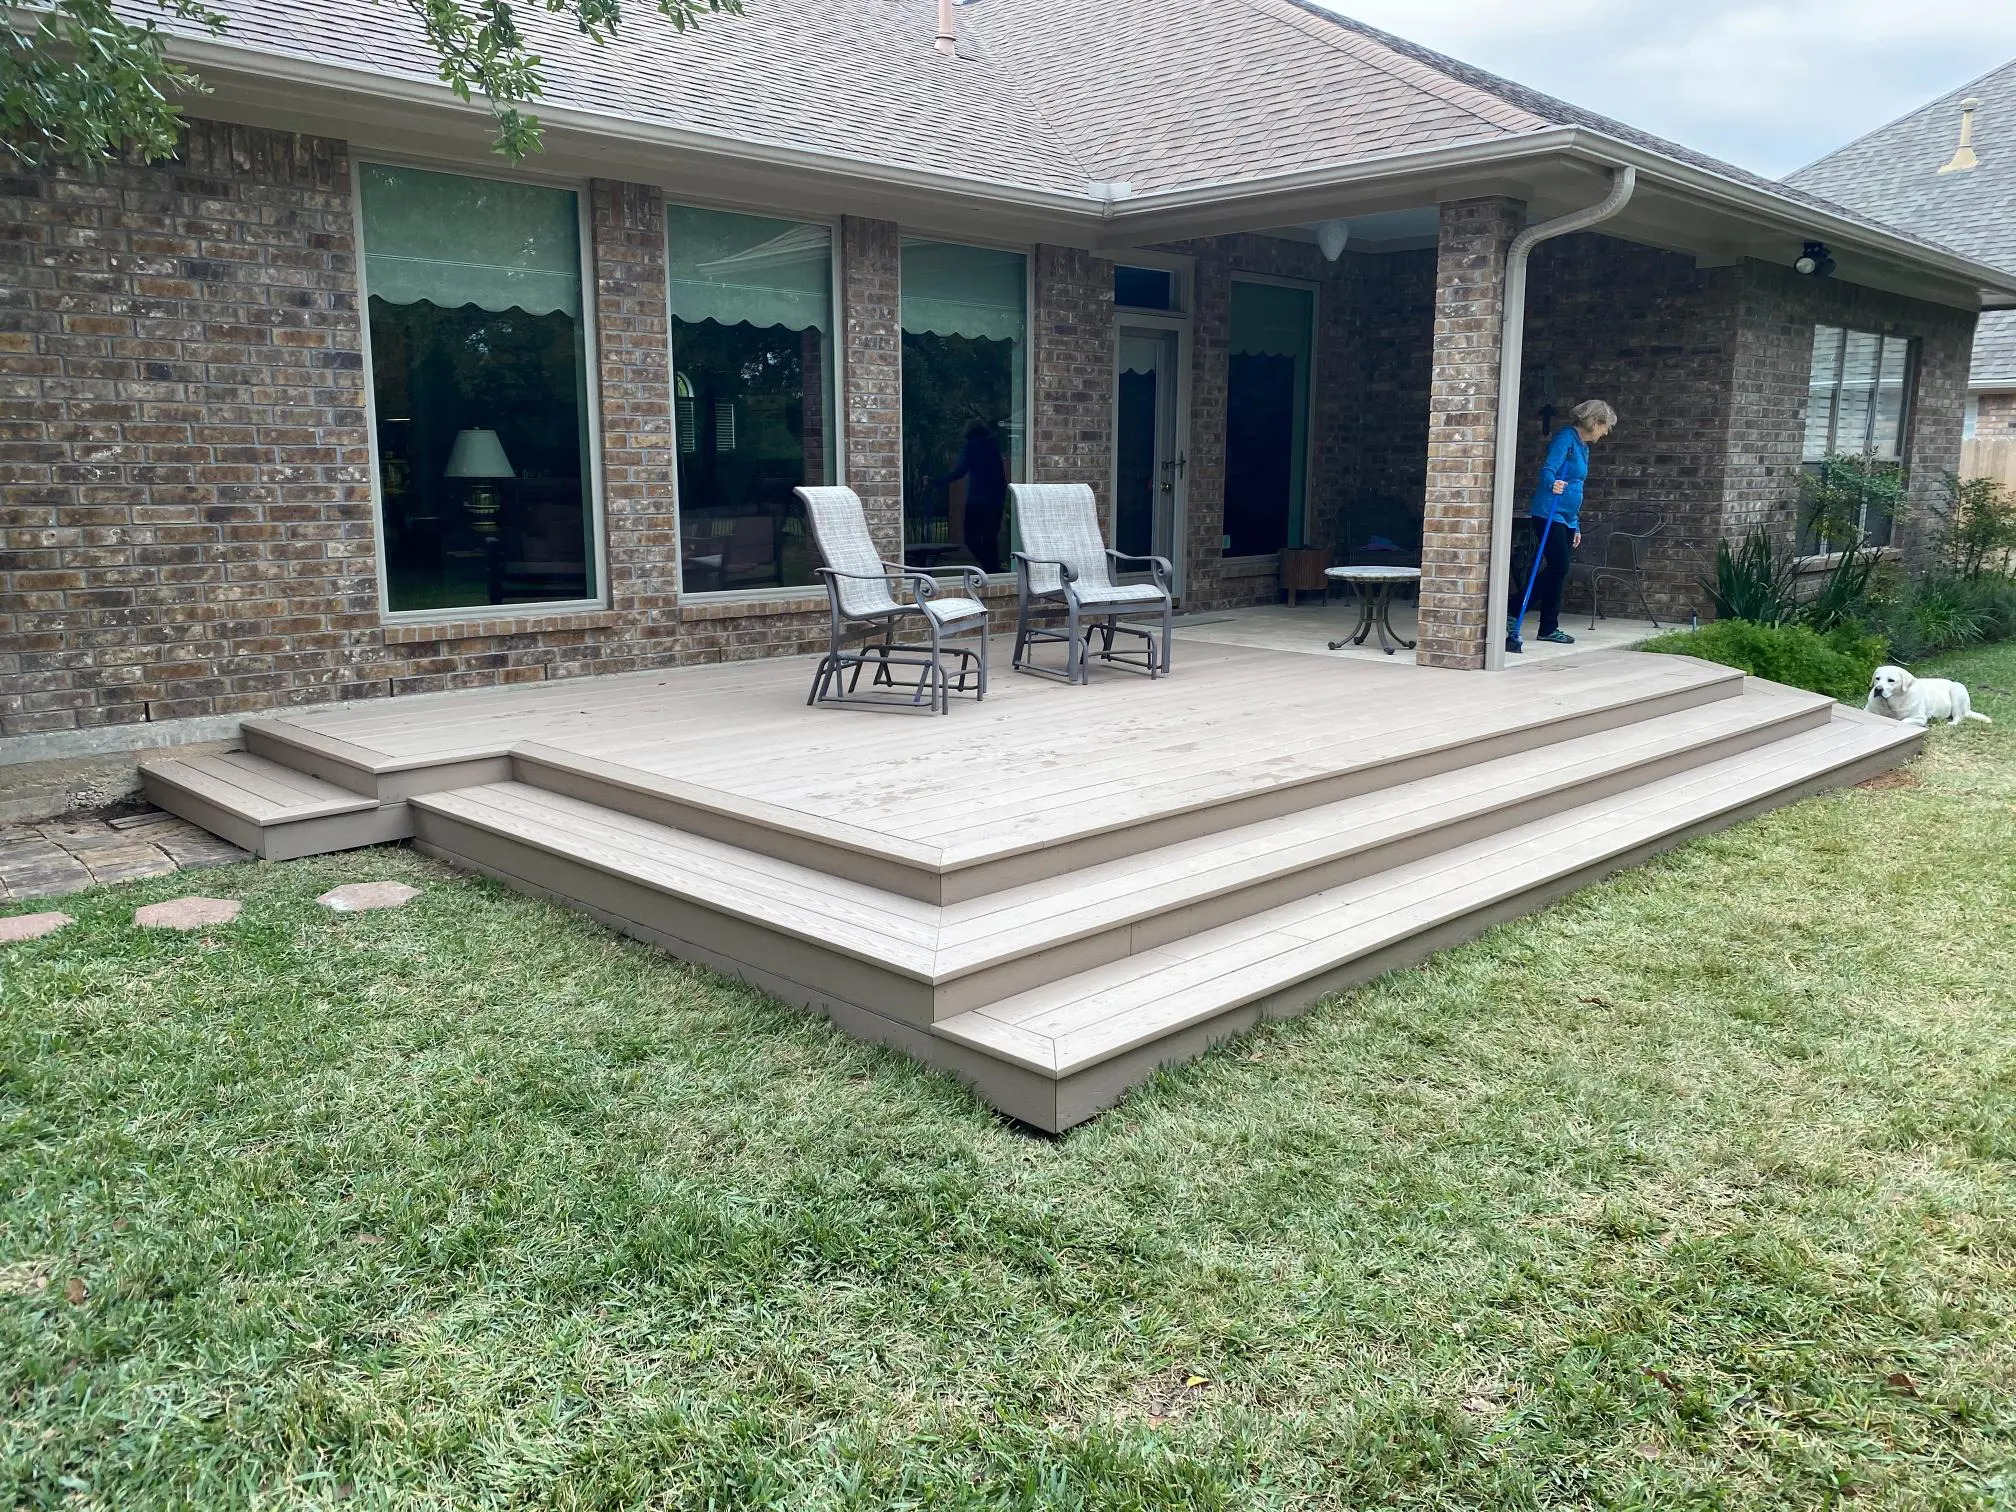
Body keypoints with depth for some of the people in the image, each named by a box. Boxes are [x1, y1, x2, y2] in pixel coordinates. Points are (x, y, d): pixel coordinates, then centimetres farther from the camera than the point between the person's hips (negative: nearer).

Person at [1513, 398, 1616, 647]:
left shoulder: (1583, 446, 20)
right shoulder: (1566, 437, -7)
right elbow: (1548, 468, -20)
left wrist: (1576, 526, 23)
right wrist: (1552, 484, -43)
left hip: (1566, 518, 9)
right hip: (1549, 513, -9)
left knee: (1559, 571, 7)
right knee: (1558, 567, -15)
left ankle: (1549, 628, 10)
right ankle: (1512, 613, -10)